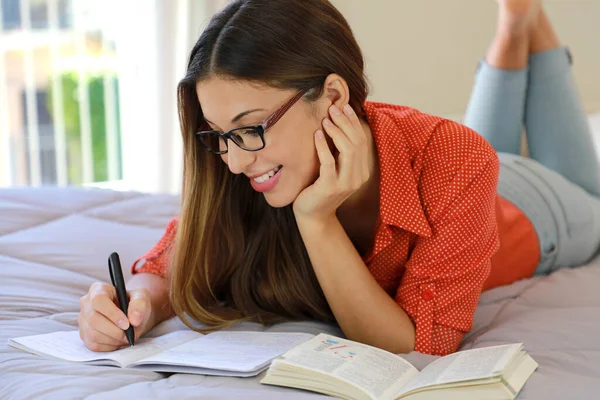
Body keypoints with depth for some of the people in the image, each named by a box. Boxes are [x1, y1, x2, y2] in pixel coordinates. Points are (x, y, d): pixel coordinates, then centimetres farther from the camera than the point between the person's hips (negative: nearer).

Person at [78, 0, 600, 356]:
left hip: (529, 211, -2)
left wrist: (317, 220, -56)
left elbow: (419, 346, -45)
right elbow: (171, 268, -29)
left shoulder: (454, 164, -49)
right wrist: (139, 307, -52)